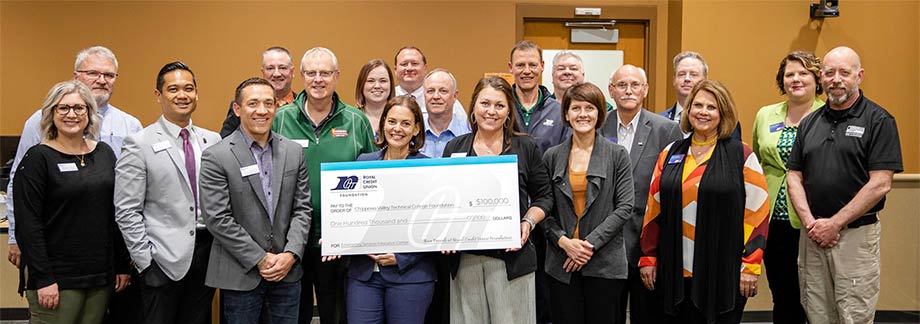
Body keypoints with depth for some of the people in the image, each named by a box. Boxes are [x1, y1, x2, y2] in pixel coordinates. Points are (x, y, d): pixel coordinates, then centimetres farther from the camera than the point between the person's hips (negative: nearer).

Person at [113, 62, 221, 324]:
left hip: (206, 253, 4)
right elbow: (126, 212, -7)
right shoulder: (139, 144, -5)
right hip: (163, 260, -4)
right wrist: (145, 261, -9)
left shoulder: (212, 140, 7)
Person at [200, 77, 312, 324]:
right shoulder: (216, 157, -7)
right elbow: (217, 219, -12)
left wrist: (291, 254, -7)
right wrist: (260, 259, -12)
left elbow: (303, 208, 5)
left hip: (287, 272, 4)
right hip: (241, 275, -3)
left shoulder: (293, 151, 5)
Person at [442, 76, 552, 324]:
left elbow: (543, 196, 8)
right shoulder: (454, 148, 10)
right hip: (464, 257, 2)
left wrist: (528, 223, -9)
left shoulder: (526, 147, 5)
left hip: (512, 255, -1)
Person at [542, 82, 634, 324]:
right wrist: (563, 241, -10)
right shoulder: (552, 156, 7)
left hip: (605, 263, -1)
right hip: (562, 263, 1)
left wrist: (591, 243, -11)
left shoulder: (617, 155, 2)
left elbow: (625, 207, -3)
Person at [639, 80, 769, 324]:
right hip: (675, 272, 3)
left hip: (723, 273, -3)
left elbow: (757, 211, -4)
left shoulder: (741, 155, -1)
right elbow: (654, 209, 10)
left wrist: (750, 266, -8)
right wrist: (648, 257, 7)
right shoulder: (670, 154, 9)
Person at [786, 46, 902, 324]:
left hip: (857, 235, -4)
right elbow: (794, 176, 8)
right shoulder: (809, 123, 11)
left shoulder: (879, 120, -5)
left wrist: (834, 223, -13)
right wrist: (810, 222, -6)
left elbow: (880, 184, -12)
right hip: (812, 235, 5)